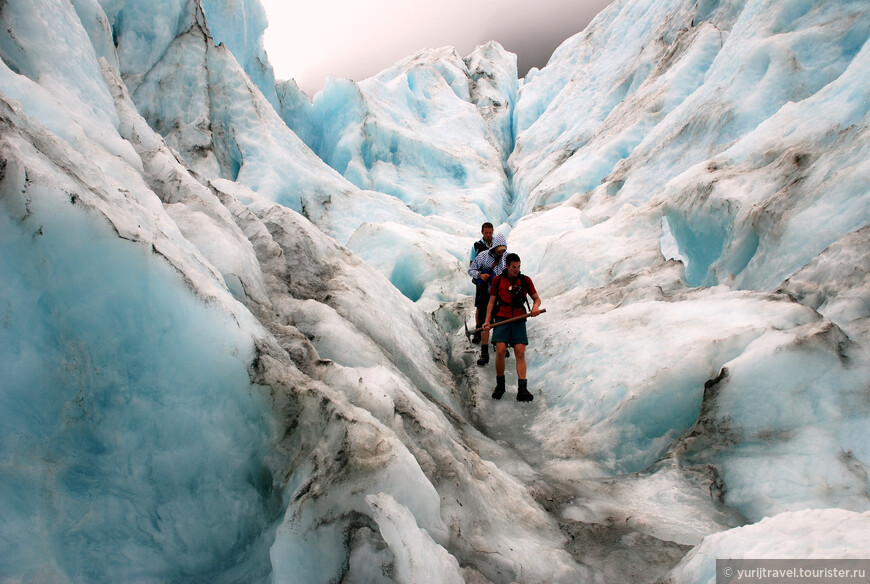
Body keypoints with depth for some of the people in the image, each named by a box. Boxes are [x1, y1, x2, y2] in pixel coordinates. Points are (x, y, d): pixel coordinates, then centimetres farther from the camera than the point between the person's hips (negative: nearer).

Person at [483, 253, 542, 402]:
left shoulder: (525, 280, 8)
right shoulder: (497, 280, 8)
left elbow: (536, 298, 13)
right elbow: (491, 302, 9)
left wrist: (536, 306, -11)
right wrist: (487, 321, -3)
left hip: (519, 320, 1)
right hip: (501, 319, 0)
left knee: (520, 353, -11)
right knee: (500, 351, -14)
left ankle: (522, 390, -13)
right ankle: (500, 385, 4)